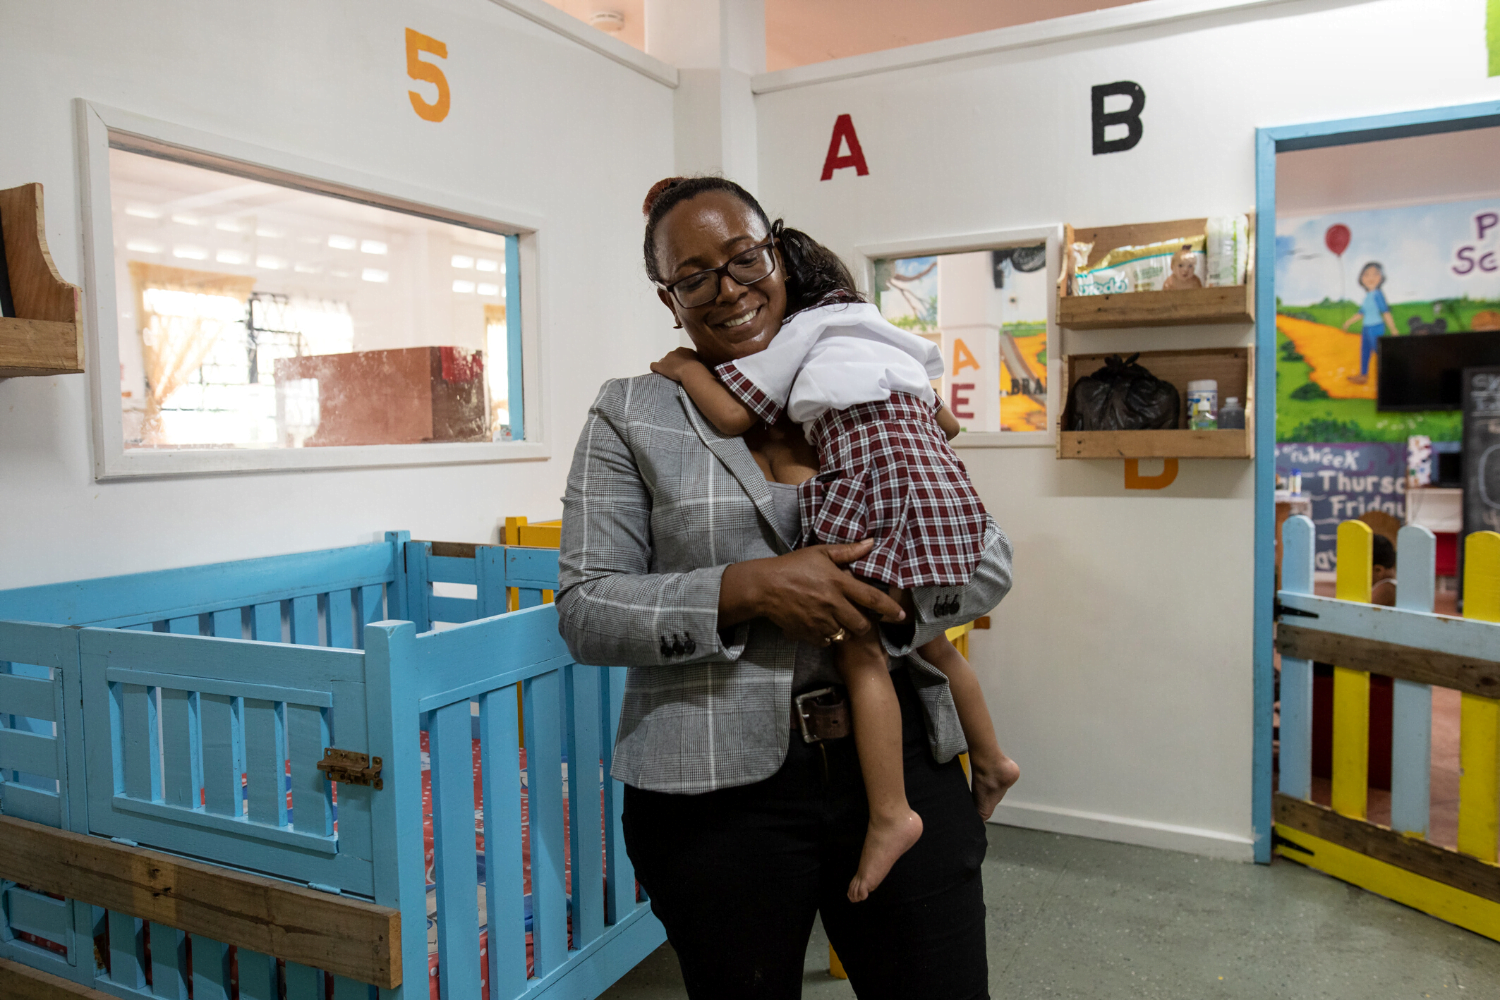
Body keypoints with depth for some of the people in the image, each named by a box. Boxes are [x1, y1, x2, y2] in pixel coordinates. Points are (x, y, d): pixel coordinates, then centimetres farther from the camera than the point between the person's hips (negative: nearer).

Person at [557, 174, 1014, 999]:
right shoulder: (633, 416, 0)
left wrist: (868, 603, -14)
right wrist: (746, 590, -20)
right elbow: (586, 608, -6)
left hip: (901, 758, 3)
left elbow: (987, 559, 5)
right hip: (721, 789, -2)